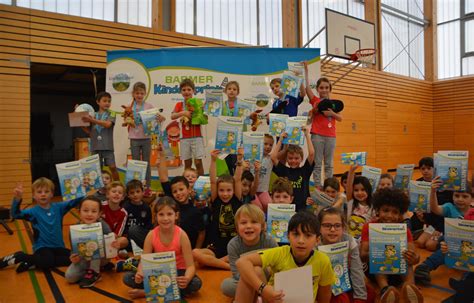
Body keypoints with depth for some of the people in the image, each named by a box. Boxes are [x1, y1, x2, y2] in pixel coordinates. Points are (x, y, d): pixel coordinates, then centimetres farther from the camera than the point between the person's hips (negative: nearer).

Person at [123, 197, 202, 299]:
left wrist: (186, 279, -43)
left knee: (196, 283, -33)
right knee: (127, 277, -18)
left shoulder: (181, 235, -19)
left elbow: (190, 266, -20)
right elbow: (143, 261, -10)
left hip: (177, 272, -1)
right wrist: (140, 274, -34)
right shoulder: (151, 235, -12)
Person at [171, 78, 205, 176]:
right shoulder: (179, 105, 7)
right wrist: (183, 113, -25)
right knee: (187, 163, 6)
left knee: (198, 162, -5)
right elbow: (172, 116, -10)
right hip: (185, 138, 2)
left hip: (197, 137, -2)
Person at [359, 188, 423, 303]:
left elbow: (415, 255, -19)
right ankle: (385, 289, -50)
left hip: (400, 270, 1)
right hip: (375, 270, -1)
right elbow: (362, 255, -21)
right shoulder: (369, 227, -9)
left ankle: (410, 287, -48)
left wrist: (414, 258, -45)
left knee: (407, 258, -26)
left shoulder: (404, 230, -4)